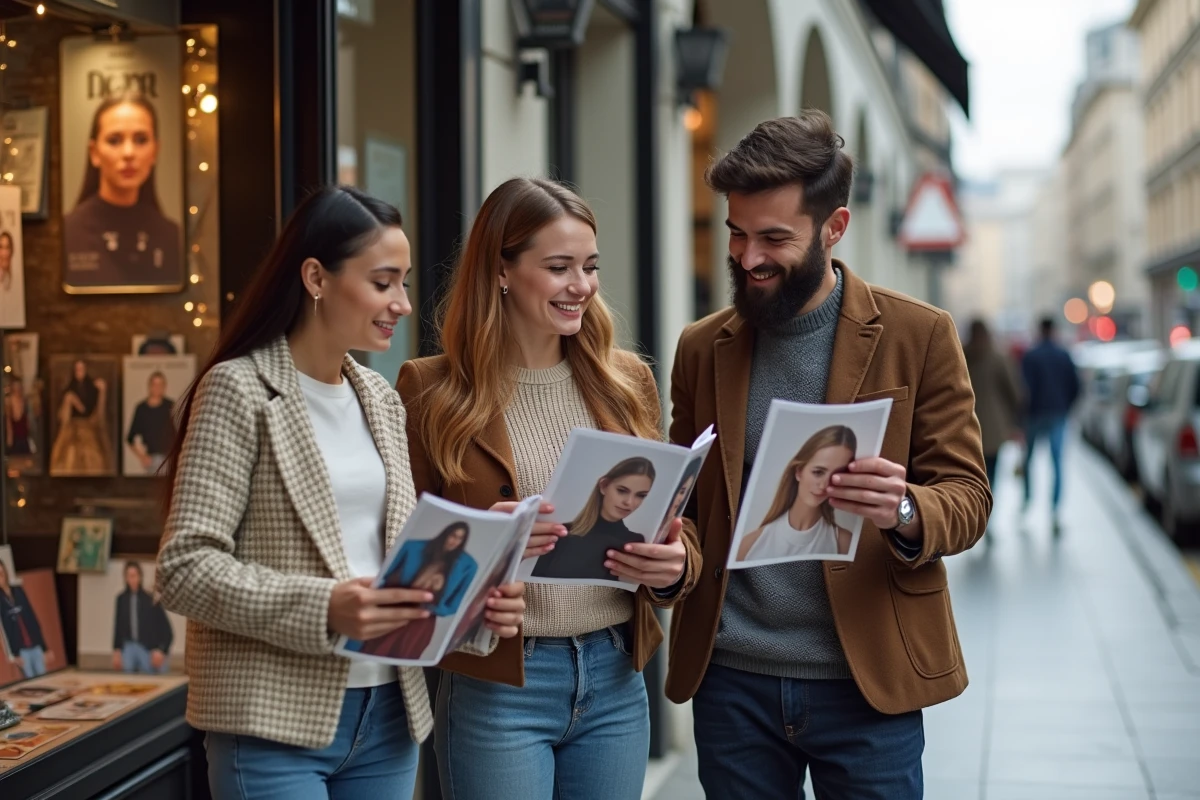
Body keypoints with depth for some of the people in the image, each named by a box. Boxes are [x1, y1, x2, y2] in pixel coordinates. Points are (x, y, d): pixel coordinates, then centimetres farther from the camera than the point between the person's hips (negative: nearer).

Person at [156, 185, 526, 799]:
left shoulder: (381, 400, 14)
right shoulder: (239, 390, -7)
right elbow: (184, 567, -13)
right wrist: (323, 608, -24)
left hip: (388, 713, 6)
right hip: (275, 722, -6)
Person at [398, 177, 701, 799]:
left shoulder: (625, 381, 7)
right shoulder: (432, 391, -5)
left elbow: (671, 526, 10)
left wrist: (674, 566, -12)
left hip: (616, 682, 4)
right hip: (495, 686, -4)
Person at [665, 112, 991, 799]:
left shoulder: (920, 336, -2)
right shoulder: (703, 347, 7)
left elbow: (968, 497, -2)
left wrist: (904, 512, -25)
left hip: (866, 682, -2)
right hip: (731, 677, 3)